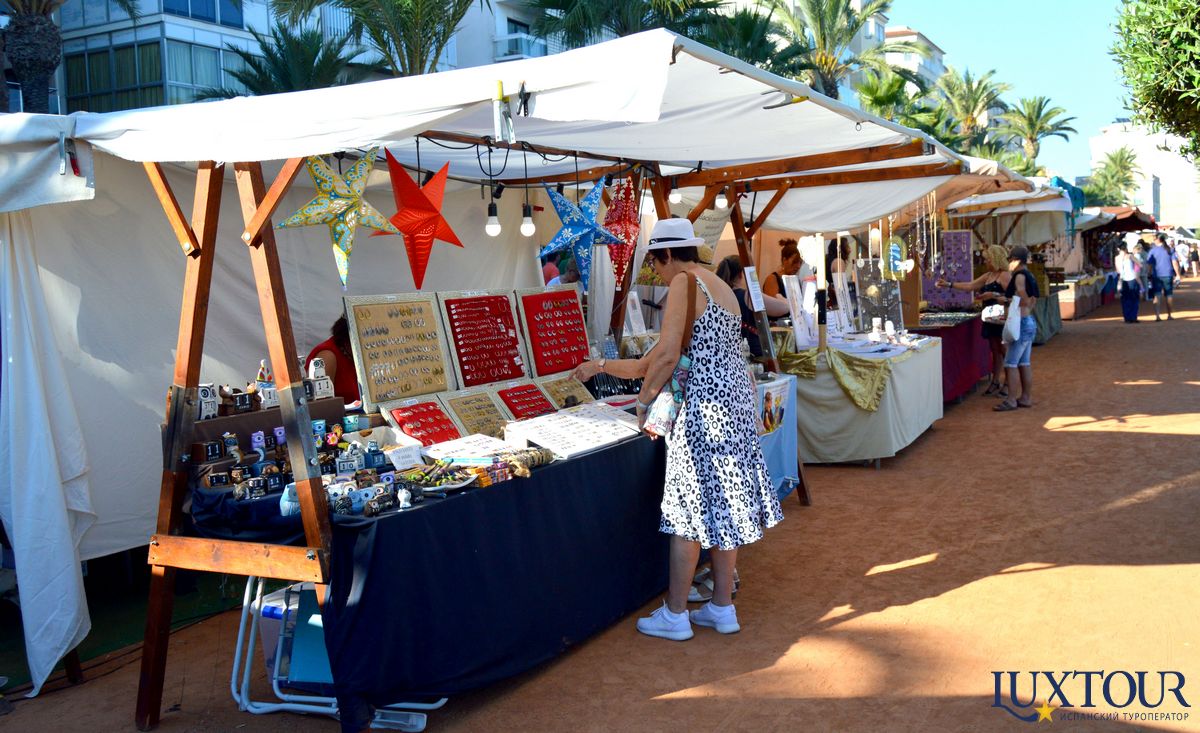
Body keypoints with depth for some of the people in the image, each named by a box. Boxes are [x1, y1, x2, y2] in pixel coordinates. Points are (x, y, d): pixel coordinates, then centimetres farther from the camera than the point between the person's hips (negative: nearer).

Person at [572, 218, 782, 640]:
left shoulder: (684, 283, -10)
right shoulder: (721, 287, 19)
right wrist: (603, 366, 22)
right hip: (737, 398, 9)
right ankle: (722, 608, 23)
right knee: (722, 504, 14)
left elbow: (667, 355, -19)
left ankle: (675, 615, 11)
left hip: (705, 405, -9)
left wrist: (643, 402, -5)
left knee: (690, 506, 0)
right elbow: (670, 356, 20)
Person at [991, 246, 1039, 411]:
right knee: (1024, 362, 13)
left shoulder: (1020, 276, -14)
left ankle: (1011, 400, -6)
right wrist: (1008, 299, 14)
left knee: (1011, 363, -7)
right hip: (1029, 322, 10)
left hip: (1022, 323, -10)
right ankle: (1026, 397, 18)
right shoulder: (1029, 276, 15)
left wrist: (1006, 300, -11)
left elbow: (1025, 301, -20)